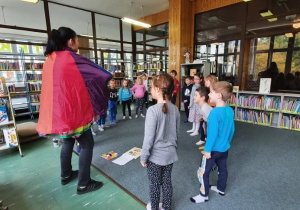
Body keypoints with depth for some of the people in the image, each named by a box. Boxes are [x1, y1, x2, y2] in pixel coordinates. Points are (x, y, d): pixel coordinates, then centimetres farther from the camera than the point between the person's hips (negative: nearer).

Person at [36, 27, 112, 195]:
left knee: (68, 141, 24)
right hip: (72, 109, -8)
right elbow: (100, 74, -16)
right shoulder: (72, 59, -14)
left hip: (57, 110, 9)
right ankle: (83, 184, 13)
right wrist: (109, 76, 4)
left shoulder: (50, 59, 10)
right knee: (87, 144, 4)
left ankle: (66, 175, 39)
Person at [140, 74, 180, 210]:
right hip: (170, 154, 6)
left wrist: (143, 157, -8)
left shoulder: (153, 110, -25)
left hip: (155, 156, -5)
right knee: (167, 182, 23)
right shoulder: (175, 109, -5)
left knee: (155, 184, 17)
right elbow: (176, 133, 5)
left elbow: (149, 137, -21)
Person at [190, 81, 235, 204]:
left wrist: (207, 149, -16)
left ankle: (204, 195, 25)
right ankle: (221, 189, 46)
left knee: (203, 172, 9)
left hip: (214, 149, -8)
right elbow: (232, 129, 7)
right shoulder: (230, 110, -3)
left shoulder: (215, 112, -28)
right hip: (224, 148, 8)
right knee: (222, 169, 25)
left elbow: (212, 133, -26)